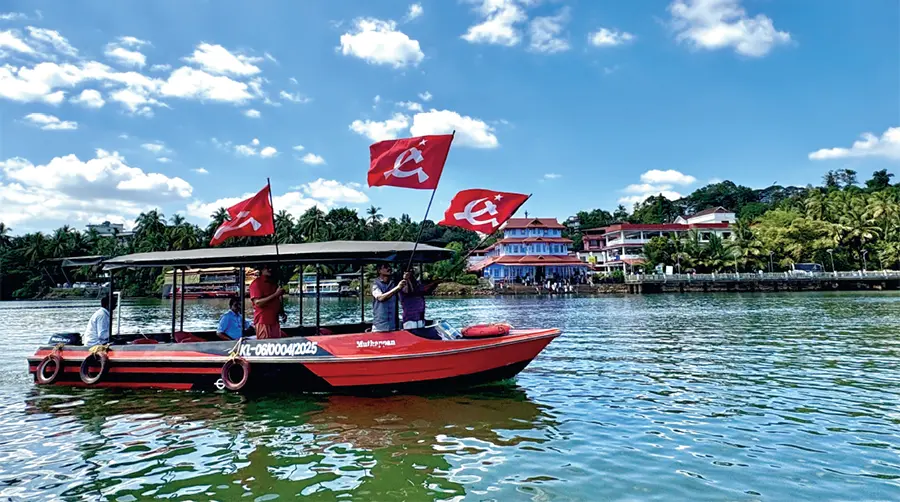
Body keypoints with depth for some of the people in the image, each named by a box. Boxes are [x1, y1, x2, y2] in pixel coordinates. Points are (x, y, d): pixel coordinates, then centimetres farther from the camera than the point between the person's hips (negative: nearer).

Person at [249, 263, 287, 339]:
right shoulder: (256, 283, -7)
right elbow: (257, 302, -18)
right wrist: (275, 294, -19)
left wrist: (282, 313, 8)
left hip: (275, 322, 7)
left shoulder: (274, 283, 16)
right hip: (263, 322, -7)